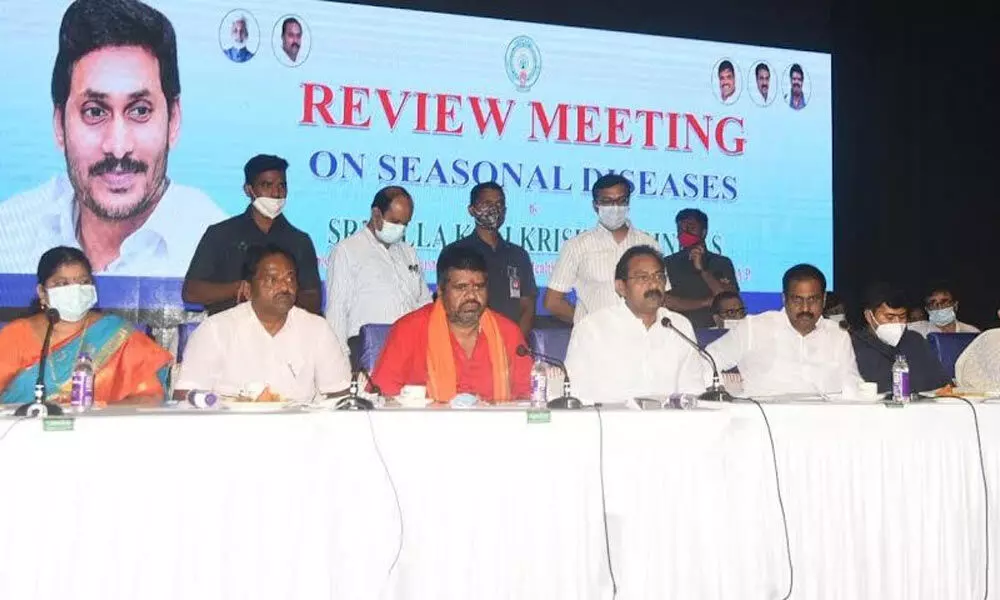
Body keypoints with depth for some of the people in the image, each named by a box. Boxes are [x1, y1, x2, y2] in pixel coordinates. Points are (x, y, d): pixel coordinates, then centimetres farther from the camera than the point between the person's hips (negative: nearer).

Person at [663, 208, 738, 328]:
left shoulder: (722, 263, 9)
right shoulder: (668, 263, 7)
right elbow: (666, 301, -4)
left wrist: (702, 270, -10)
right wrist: (707, 302, -4)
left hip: (714, 330, 1)